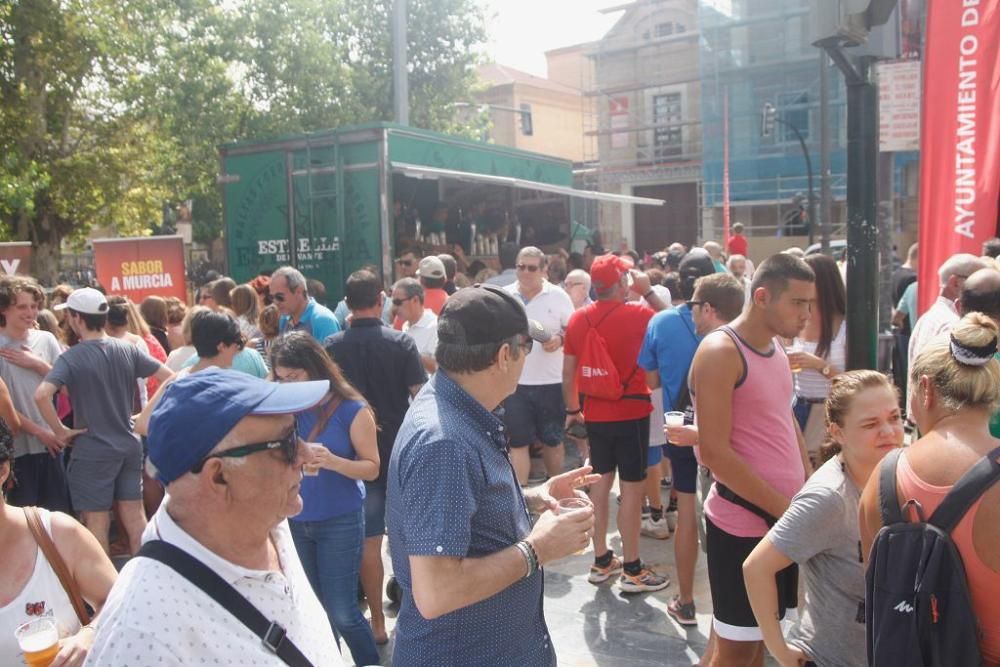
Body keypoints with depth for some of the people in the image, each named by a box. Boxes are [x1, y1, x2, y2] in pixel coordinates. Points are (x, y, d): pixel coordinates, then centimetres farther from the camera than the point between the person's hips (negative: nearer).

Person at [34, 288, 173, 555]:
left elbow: (41, 395, -28)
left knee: (97, 522, 6)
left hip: (92, 451, -5)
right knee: (135, 516, 12)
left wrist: (59, 431, -14)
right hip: (129, 445, 5)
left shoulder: (71, 357, -13)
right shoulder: (128, 350, 1)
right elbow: (169, 377, 2)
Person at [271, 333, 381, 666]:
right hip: (294, 521, 4)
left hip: (340, 522, -4)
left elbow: (372, 467, -10)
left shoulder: (351, 410, -11)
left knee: (341, 612, 1)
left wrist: (333, 462, -27)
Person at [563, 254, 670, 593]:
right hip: (631, 413, -5)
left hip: (595, 413, 5)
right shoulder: (635, 314, -13)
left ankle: (601, 560, 24)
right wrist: (648, 290, 4)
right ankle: (632, 569, 9)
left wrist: (572, 409, 17)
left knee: (600, 482, 15)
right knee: (632, 487, 2)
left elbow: (568, 372, 6)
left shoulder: (578, 319, 1)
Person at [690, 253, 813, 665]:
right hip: (743, 521, -8)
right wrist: (785, 508, -17)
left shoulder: (776, 349, 10)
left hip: (785, 517, 8)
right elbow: (714, 453, -21)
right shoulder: (720, 352, -16)